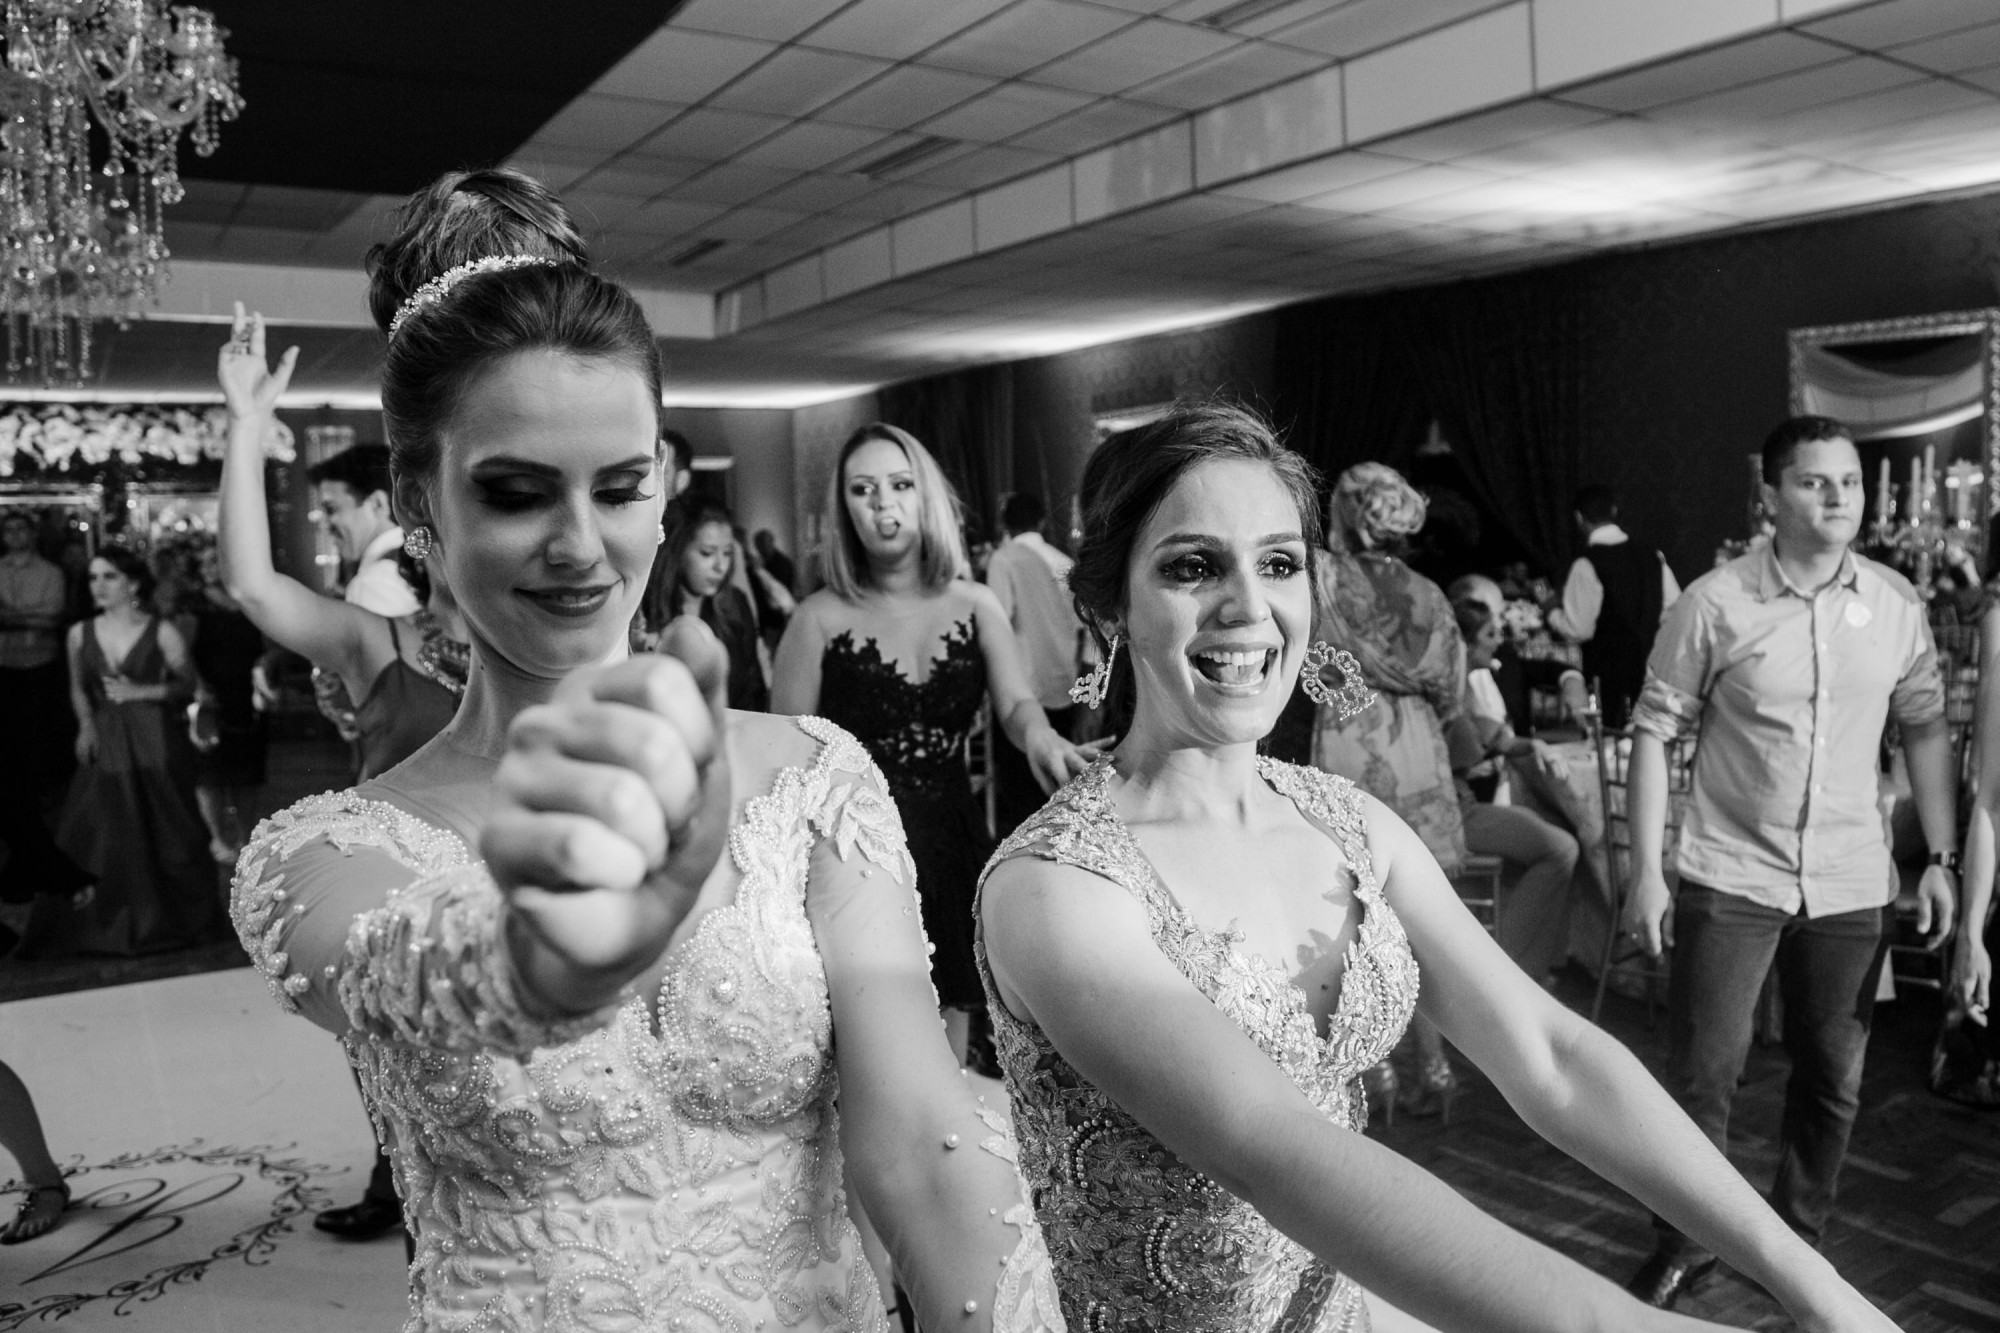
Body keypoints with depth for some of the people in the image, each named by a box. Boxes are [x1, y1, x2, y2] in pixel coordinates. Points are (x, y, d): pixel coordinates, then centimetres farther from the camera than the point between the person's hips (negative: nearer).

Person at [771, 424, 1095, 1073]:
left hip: (955, 838, 3)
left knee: (957, 1011, 12)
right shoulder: (819, 618, -5)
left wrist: (1038, 734, -33)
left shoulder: (975, 605, 1)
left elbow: (1016, 701, -9)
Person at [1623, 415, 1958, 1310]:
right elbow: (1655, 733, -7)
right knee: (1701, 1074, 2)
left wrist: (1942, 858, 5)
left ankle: (1797, 1240, 34)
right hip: (1729, 878, -3)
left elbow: (1924, 729, 9)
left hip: (1849, 885, 3)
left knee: (1832, 1078, 13)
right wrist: (1646, 871, -10)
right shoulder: (1714, 603, -10)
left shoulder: (1896, 605, 1)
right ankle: (1685, 1242, 23)